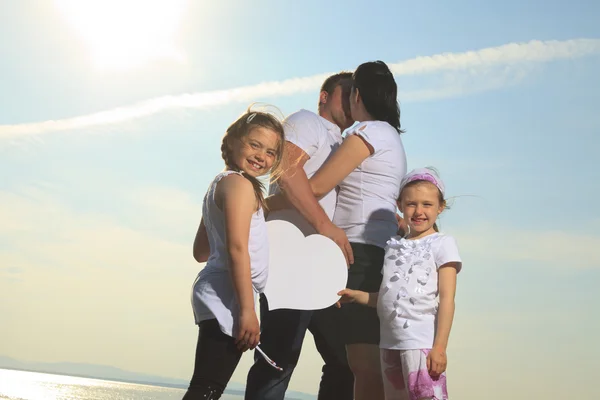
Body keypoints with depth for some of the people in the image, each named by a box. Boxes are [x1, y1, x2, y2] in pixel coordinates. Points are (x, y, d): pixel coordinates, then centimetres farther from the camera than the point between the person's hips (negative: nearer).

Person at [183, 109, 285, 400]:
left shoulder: (220, 183, 21)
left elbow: (201, 251, 25)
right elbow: (237, 249, -20)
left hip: (218, 298, 11)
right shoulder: (239, 183, -9)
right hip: (227, 299, -11)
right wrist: (247, 309, -22)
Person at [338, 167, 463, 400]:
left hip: (422, 342, -6)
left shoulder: (442, 244, -1)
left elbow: (446, 299, -7)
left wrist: (440, 346, -14)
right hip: (390, 342, 7)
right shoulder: (394, 246, 17)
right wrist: (356, 296, 7)